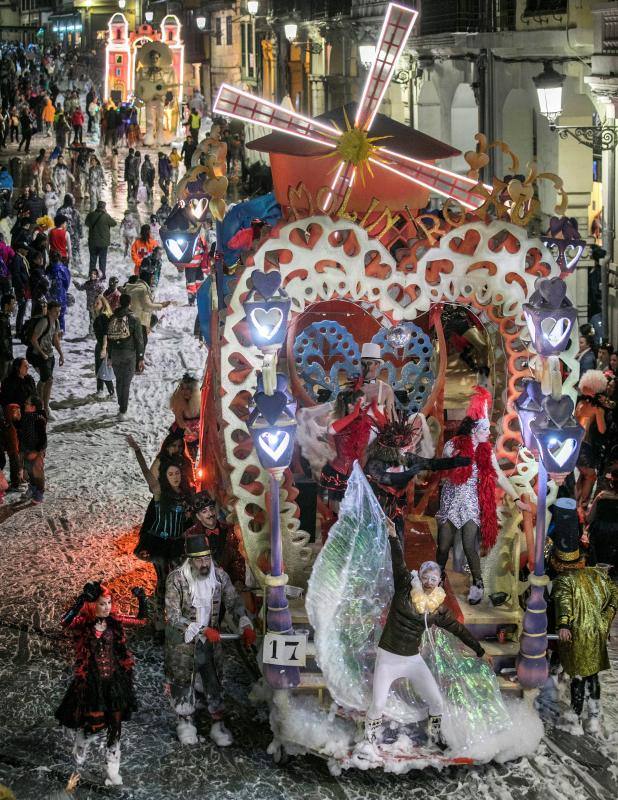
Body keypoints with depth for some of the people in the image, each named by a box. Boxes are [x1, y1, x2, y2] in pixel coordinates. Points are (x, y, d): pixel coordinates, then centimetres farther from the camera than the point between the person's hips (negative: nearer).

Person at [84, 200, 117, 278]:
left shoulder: (91, 215, -4)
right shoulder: (106, 216, -16)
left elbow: (86, 223, 12)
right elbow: (114, 223, -1)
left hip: (92, 242, 3)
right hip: (103, 242, -3)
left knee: (93, 258, 13)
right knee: (102, 259, 6)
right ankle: (102, 274, 4)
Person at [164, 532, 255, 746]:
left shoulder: (219, 575, -8)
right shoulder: (176, 580, -20)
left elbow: (234, 602, -3)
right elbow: (173, 617, -22)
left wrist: (245, 627, -21)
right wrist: (202, 630, -29)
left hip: (210, 640, 3)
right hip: (181, 640, -3)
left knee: (214, 680, 7)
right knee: (182, 681, 10)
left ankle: (218, 724, 18)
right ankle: (185, 723, 28)